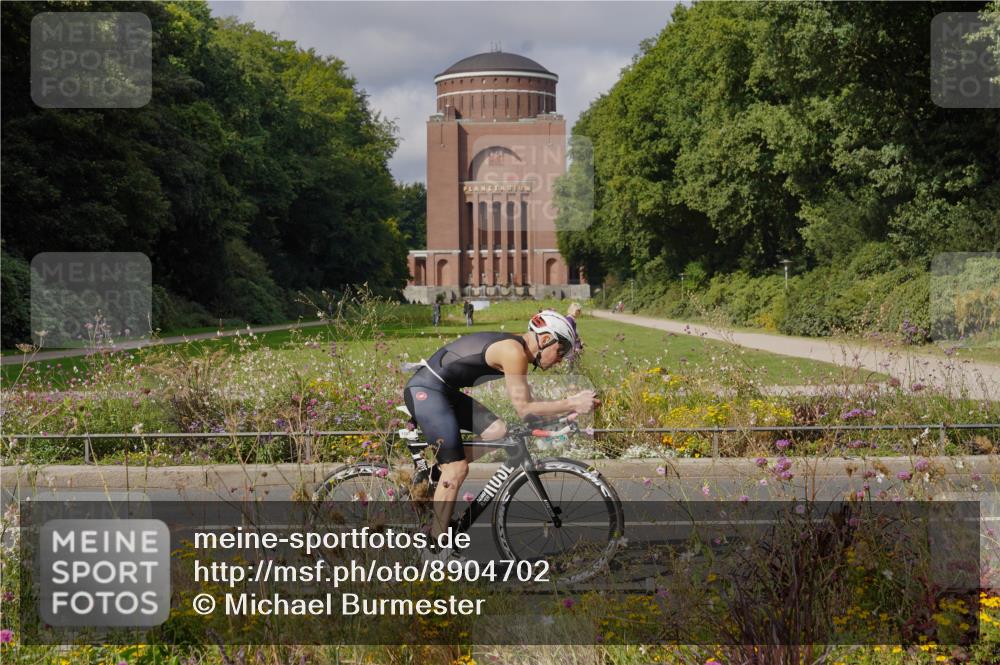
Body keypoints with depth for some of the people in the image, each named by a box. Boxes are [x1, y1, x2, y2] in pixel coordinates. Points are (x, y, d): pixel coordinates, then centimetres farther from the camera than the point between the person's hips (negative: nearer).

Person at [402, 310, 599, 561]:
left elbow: (526, 404, 11)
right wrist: (572, 405, -18)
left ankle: (441, 469, 11)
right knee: (457, 469, -12)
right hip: (425, 390, -9)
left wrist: (575, 402, 4)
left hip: (444, 390, 10)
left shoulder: (517, 347, 11)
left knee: (500, 432, -1)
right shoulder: (514, 352, -18)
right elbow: (524, 409, -19)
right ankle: (437, 549, -6)